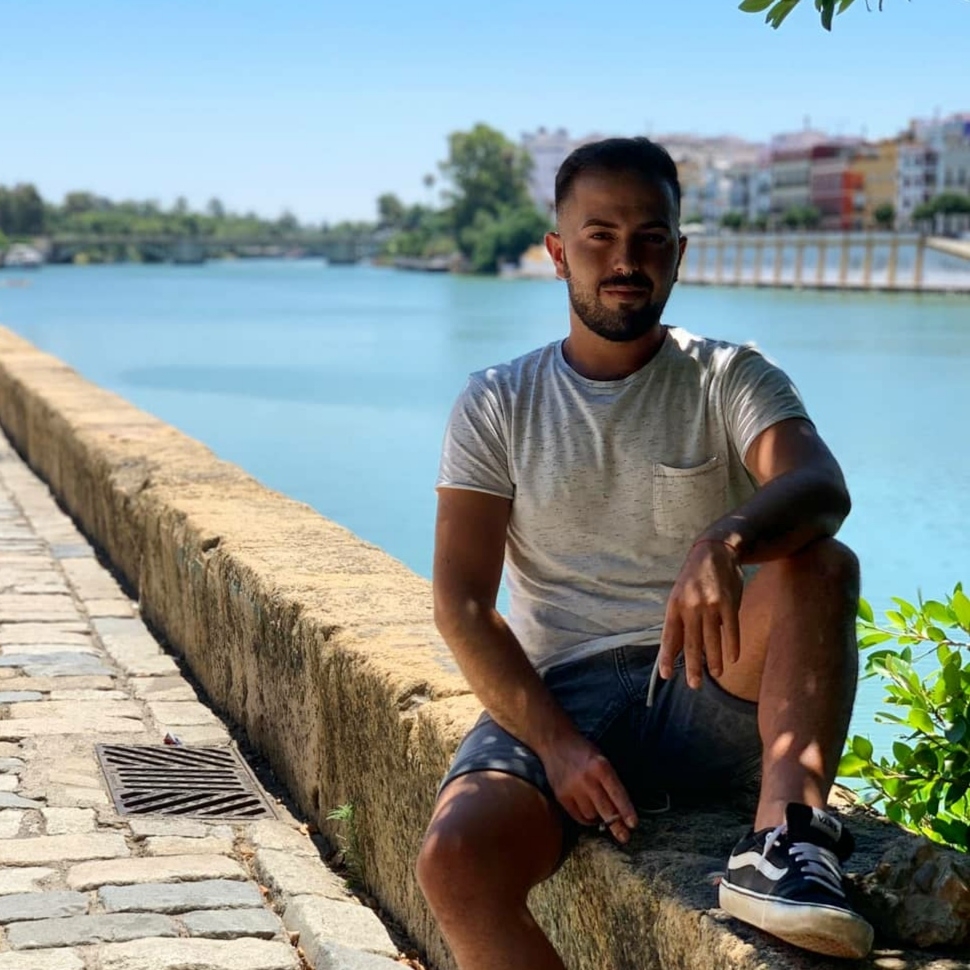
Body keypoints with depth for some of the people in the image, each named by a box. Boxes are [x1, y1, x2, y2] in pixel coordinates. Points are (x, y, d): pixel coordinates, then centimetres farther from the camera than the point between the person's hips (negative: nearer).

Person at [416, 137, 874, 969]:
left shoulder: (730, 379, 5)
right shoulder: (497, 406, 7)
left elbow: (822, 487, -18)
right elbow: (462, 603, 0)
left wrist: (725, 541, -41)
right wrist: (555, 745, -14)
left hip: (715, 696, 0)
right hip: (562, 694, 1)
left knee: (820, 565, -27)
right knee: (455, 861, -28)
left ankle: (785, 838, -37)